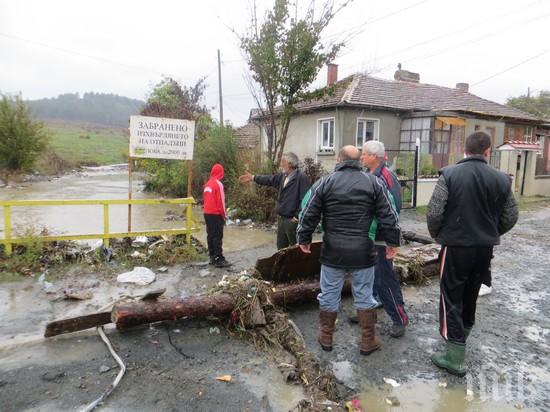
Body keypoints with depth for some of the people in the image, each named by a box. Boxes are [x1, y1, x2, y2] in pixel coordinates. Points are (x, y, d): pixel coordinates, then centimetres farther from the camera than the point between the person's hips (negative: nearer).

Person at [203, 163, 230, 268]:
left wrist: (208, 210, 18)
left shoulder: (207, 184, 10)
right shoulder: (218, 184, -14)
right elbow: (220, 201, -17)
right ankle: (219, 260, -4)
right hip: (216, 214, -8)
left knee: (210, 235, 12)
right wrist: (223, 215, -10)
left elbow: (205, 199, 13)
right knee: (217, 237, -6)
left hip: (207, 213, 8)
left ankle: (212, 257, 19)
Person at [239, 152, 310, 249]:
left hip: (292, 221, -8)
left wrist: (297, 217, -20)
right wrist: (253, 177, 23)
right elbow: (269, 179, 22)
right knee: (281, 247, 19)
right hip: (281, 219, 8)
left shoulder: (302, 178, -17)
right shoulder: (282, 176, 9)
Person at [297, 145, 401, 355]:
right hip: (363, 251, 1)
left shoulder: (324, 182, -3)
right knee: (364, 296, 13)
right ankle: (368, 341, 24)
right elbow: (388, 216, 1)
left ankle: (326, 337, 28)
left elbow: (309, 215, -2)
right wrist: (393, 241, 12)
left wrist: (304, 239, 10)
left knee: (329, 294, 13)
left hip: (333, 250, 0)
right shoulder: (374, 182, 0)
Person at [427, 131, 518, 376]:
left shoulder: (449, 175, -13)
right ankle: (463, 334, 44)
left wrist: (436, 235, 4)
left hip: (456, 247, -4)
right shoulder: (501, 179, -2)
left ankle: (455, 357, 5)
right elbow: (510, 217, 5)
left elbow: (434, 212, -16)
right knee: (471, 295, 23)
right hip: (485, 248, 4)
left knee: (451, 298, 4)